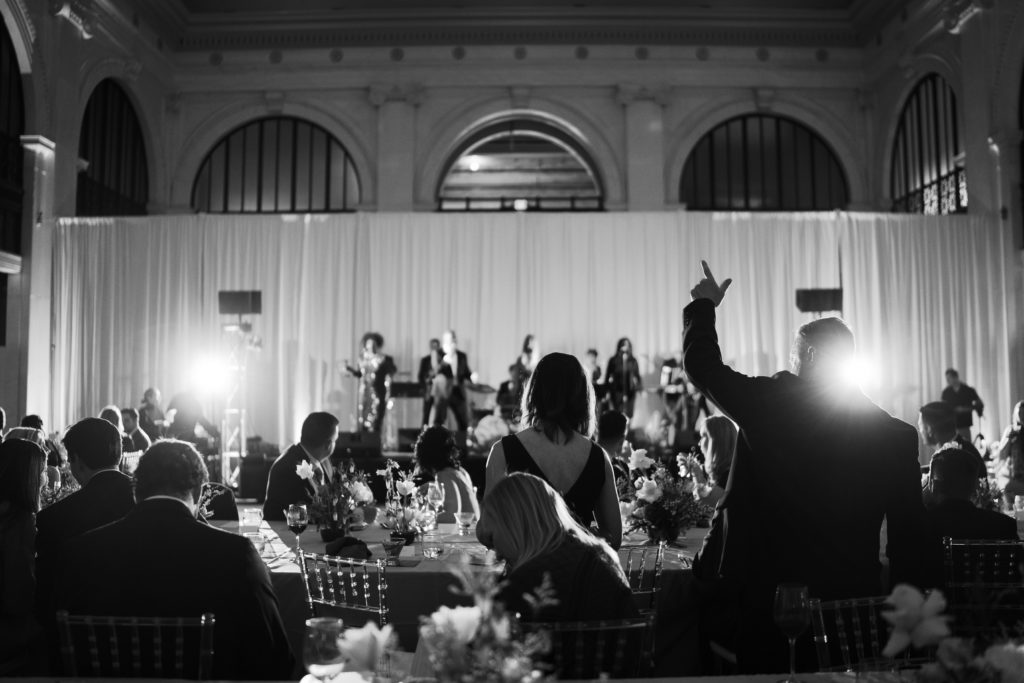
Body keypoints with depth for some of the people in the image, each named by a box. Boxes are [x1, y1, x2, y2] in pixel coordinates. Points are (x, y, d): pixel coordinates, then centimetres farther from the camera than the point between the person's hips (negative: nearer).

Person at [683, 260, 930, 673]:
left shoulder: (770, 403, -10)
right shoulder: (897, 434, -2)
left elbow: (701, 365, 3)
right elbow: (910, 540, 0)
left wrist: (704, 306, 19)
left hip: (765, 594, -2)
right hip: (849, 598, 3)